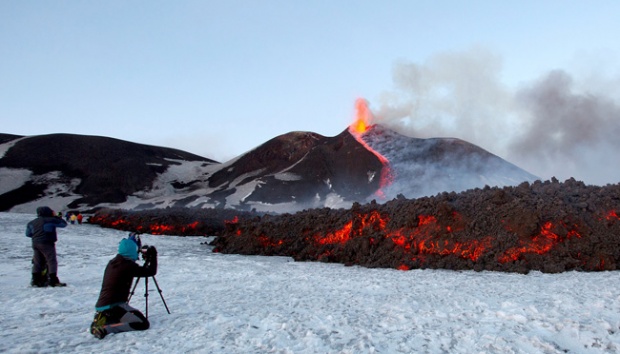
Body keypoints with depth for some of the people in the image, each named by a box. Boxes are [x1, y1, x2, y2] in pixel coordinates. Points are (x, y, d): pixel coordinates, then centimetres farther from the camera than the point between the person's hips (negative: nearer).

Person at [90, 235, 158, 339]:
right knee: (143, 324, -12)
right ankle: (105, 329, -20)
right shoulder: (128, 266, -13)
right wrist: (153, 255, 9)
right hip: (113, 307, -9)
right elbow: (151, 271, -5)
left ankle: (103, 319, 9)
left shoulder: (111, 263, 11)